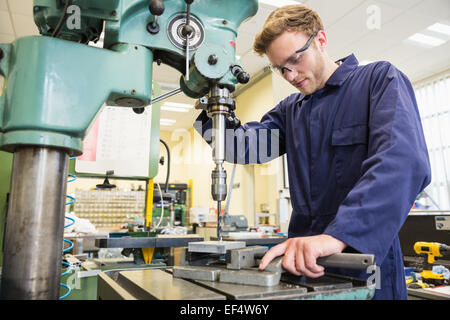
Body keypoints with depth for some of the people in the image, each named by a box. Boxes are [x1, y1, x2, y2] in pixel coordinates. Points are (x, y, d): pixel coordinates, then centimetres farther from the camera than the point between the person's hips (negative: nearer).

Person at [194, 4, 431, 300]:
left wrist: (338, 234, -34)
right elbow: (244, 146, 1)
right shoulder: (290, 110, 13)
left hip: (366, 267, -4)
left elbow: (404, 159, -22)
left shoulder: (380, 79, -5)